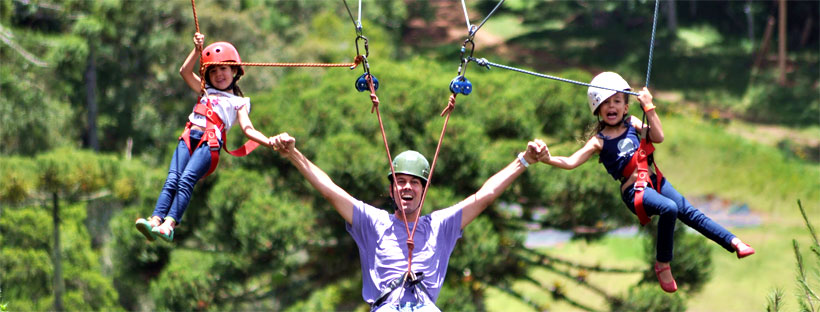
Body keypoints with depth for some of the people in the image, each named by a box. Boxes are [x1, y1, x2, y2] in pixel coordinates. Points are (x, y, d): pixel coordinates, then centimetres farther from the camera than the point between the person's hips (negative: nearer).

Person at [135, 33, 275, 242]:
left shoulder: (238, 103, 21)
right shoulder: (207, 92, 36)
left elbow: (248, 129, 8)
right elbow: (185, 71, 27)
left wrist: (269, 142, -8)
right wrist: (197, 50, 16)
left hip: (210, 143, -4)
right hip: (189, 138, 4)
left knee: (186, 180, -25)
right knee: (172, 180, -18)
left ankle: (169, 225, -40)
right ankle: (155, 221, -34)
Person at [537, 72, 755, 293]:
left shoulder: (632, 123, 10)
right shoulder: (599, 141, -3)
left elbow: (658, 137, -3)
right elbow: (571, 162, -12)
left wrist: (649, 108, -8)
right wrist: (549, 159, -31)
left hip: (654, 181, 5)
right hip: (633, 190, -5)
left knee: (689, 212, 0)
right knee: (669, 209, -29)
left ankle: (733, 242, 5)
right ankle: (662, 264, -17)